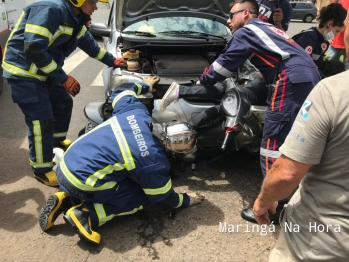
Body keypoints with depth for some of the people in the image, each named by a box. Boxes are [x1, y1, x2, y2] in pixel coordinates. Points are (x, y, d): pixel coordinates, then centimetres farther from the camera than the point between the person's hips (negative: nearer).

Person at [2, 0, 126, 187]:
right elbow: (34, 49, -30)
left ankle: (57, 140, 44)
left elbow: (89, 44, 21)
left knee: (64, 103, 19)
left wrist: (111, 61, 25)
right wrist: (63, 78, -25)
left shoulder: (74, 19, 5)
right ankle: (41, 170, 8)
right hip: (23, 73, -9)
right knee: (42, 121, -9)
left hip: (44, 72, 10)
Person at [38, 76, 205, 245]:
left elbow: (121, 91, 21)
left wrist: (144, 86, 37)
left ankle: (66, 199, 16)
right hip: (80, 182, -7)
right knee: (142, 197, 6)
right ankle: (86, 214, -5)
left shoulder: (137, 111, -2)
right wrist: (187, 200, 18)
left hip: (65, 165, 8)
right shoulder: (154, 161, -16)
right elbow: (164, 199, 0)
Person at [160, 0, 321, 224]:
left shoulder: (245, 32, 6)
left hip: (292, 81, -10)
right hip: (309, 78, 10)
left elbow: (224, 64, 7)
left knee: (273, 146, -6)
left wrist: (203, 81, 24)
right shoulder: (267, 29, 33)